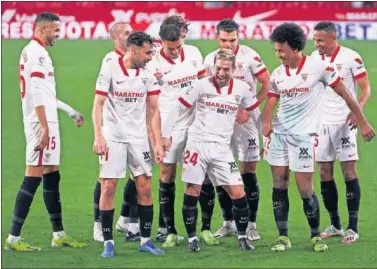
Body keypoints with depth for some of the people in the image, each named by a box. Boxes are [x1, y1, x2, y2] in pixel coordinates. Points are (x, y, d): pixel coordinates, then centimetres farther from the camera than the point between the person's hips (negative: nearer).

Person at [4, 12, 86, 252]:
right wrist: (45, 127, -23)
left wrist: (71, 111, 29)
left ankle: (59, 235, 18)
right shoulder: (37, 53, -13)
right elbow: (38, 94, -21)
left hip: (46, 122, 10)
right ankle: (13, 238, -10)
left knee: (52, 176, 13)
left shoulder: (33, 52, 18)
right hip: (41, 123, -10)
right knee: (33, 178, -10)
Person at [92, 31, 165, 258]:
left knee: (145, 187, 2)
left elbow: (154, 110, 7)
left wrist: (158, 143, 3)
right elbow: (98, 105, -7)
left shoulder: (148, 75, 5)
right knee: (108, 187, -6)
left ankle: (146, 240, 11)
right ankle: (108, 242, 1)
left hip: (138, 137, 4)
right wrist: (98, 136, -16)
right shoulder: (110, 71, -8)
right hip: (113, 137, -4)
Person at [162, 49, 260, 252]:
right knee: (192, 193, -1)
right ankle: (192, 238, 13)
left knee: (238, 193, -4)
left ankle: (242, 237, 12)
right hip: (197, 144, -2)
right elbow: (179, 108, 0)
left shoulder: (242, 89, 2)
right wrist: (166, 134, -1)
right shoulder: (201, 85, -5)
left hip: (222, 148, 2)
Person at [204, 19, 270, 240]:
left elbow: (267, 85, -5)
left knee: (248, 172, -4)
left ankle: (251, 224, 1)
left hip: (246, 119, -4)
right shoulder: (210, 60, 5)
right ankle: (229, 223, 14)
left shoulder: (250, 56, -8)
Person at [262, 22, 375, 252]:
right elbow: (271, 103, 5)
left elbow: (344, 94, -3)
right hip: (279, 133, 5)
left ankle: (316, 235, 11)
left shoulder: (318, 67, -9)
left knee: (305, 188, -6)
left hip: (303, 135, -5)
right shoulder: (278, 74, 7)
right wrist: (266, 123, -19)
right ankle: (283, 237, 11)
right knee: (279, 185, 3)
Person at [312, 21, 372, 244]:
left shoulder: (351, 58, -9)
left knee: (349, 171, -7)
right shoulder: (314, 58, 6)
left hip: (344, 122, -5)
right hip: (322, 122, 5)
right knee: (325, 173, 5)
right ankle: (335, 225, 15)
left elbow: (366, 88, -7)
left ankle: (353, 228, -4)